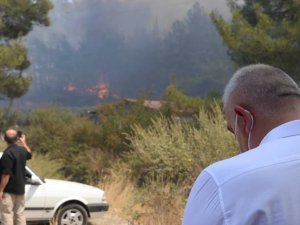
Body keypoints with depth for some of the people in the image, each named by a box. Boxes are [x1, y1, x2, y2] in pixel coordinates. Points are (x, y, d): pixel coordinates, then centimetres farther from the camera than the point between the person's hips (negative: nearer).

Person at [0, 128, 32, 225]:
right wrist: (24, 142, 39)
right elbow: (29, 154, 30)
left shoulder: (8, 153, -21)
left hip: (9, 190, -8)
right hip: (20, 188, 8)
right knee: (20, 213, 14)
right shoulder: (22, 150, 4)